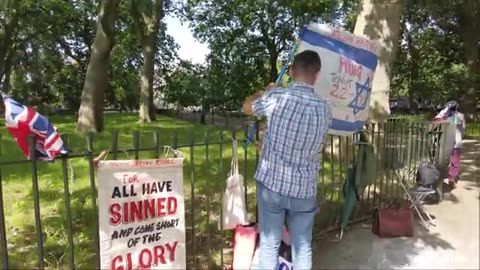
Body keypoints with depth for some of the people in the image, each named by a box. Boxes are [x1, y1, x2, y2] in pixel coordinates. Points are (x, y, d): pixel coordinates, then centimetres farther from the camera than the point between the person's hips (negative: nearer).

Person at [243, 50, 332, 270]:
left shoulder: (276, 97, -13)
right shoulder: (325, 109, -4)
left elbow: (247, 107, 8)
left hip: (271, 184, -1)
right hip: (304, 189, 2)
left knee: (269, 245, 12)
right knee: (303, 247, 17)